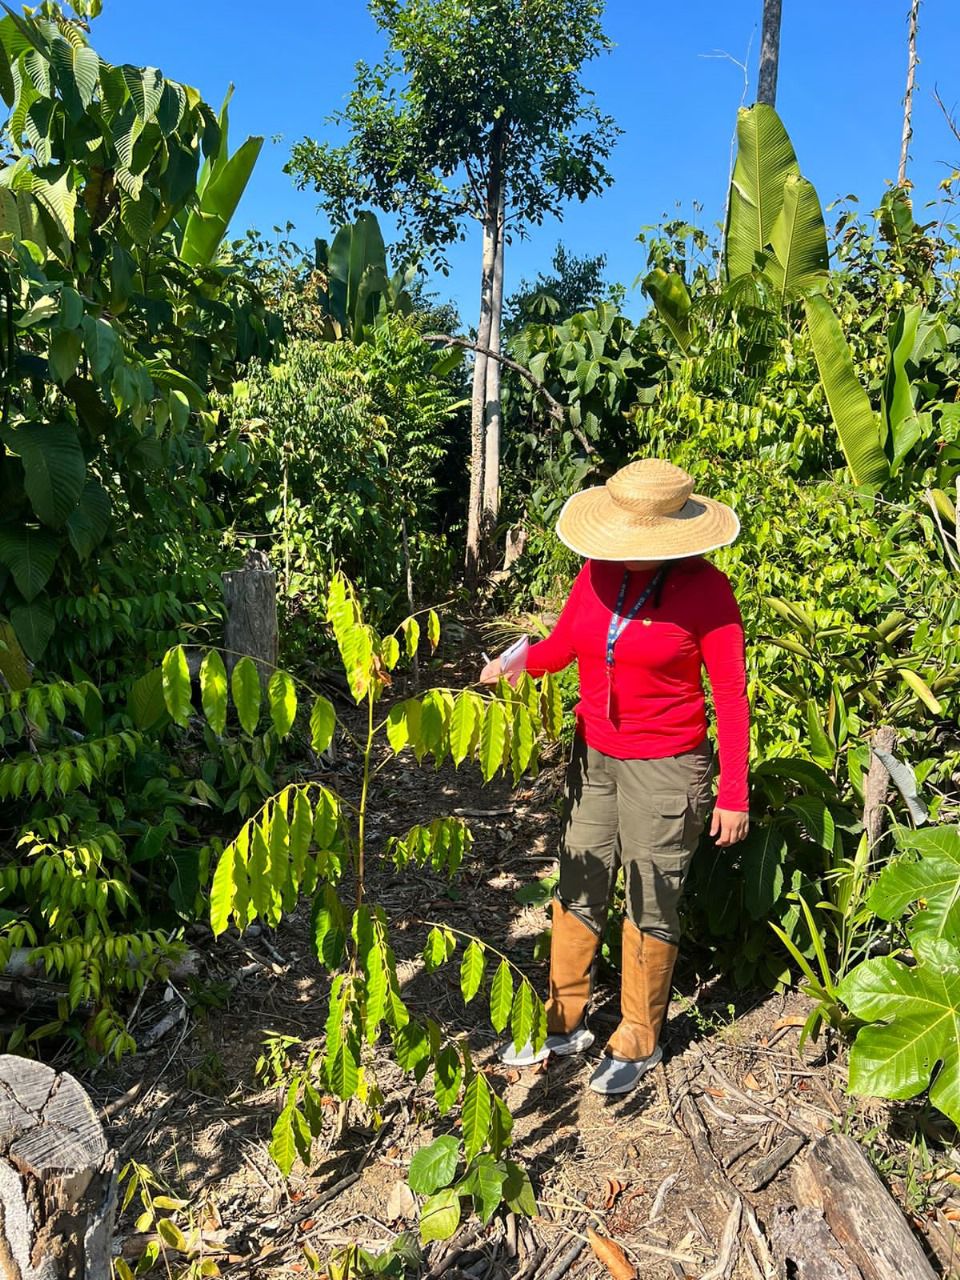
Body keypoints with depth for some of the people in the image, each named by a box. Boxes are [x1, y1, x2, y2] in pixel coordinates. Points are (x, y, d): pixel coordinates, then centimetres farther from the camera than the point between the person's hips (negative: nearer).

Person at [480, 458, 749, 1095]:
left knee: (650, 907, 8)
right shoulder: (599, 573, -2)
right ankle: (564, 1020, 34)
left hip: (665, 770, -5)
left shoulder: (706, 589, -15)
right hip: (593, 758, 5)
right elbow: (561, 645, 6)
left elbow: (731, 692, -11)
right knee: (578, 892, 14)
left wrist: (734, 794, -12)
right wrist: (518, 660, -17)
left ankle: (638, 1041, 30)